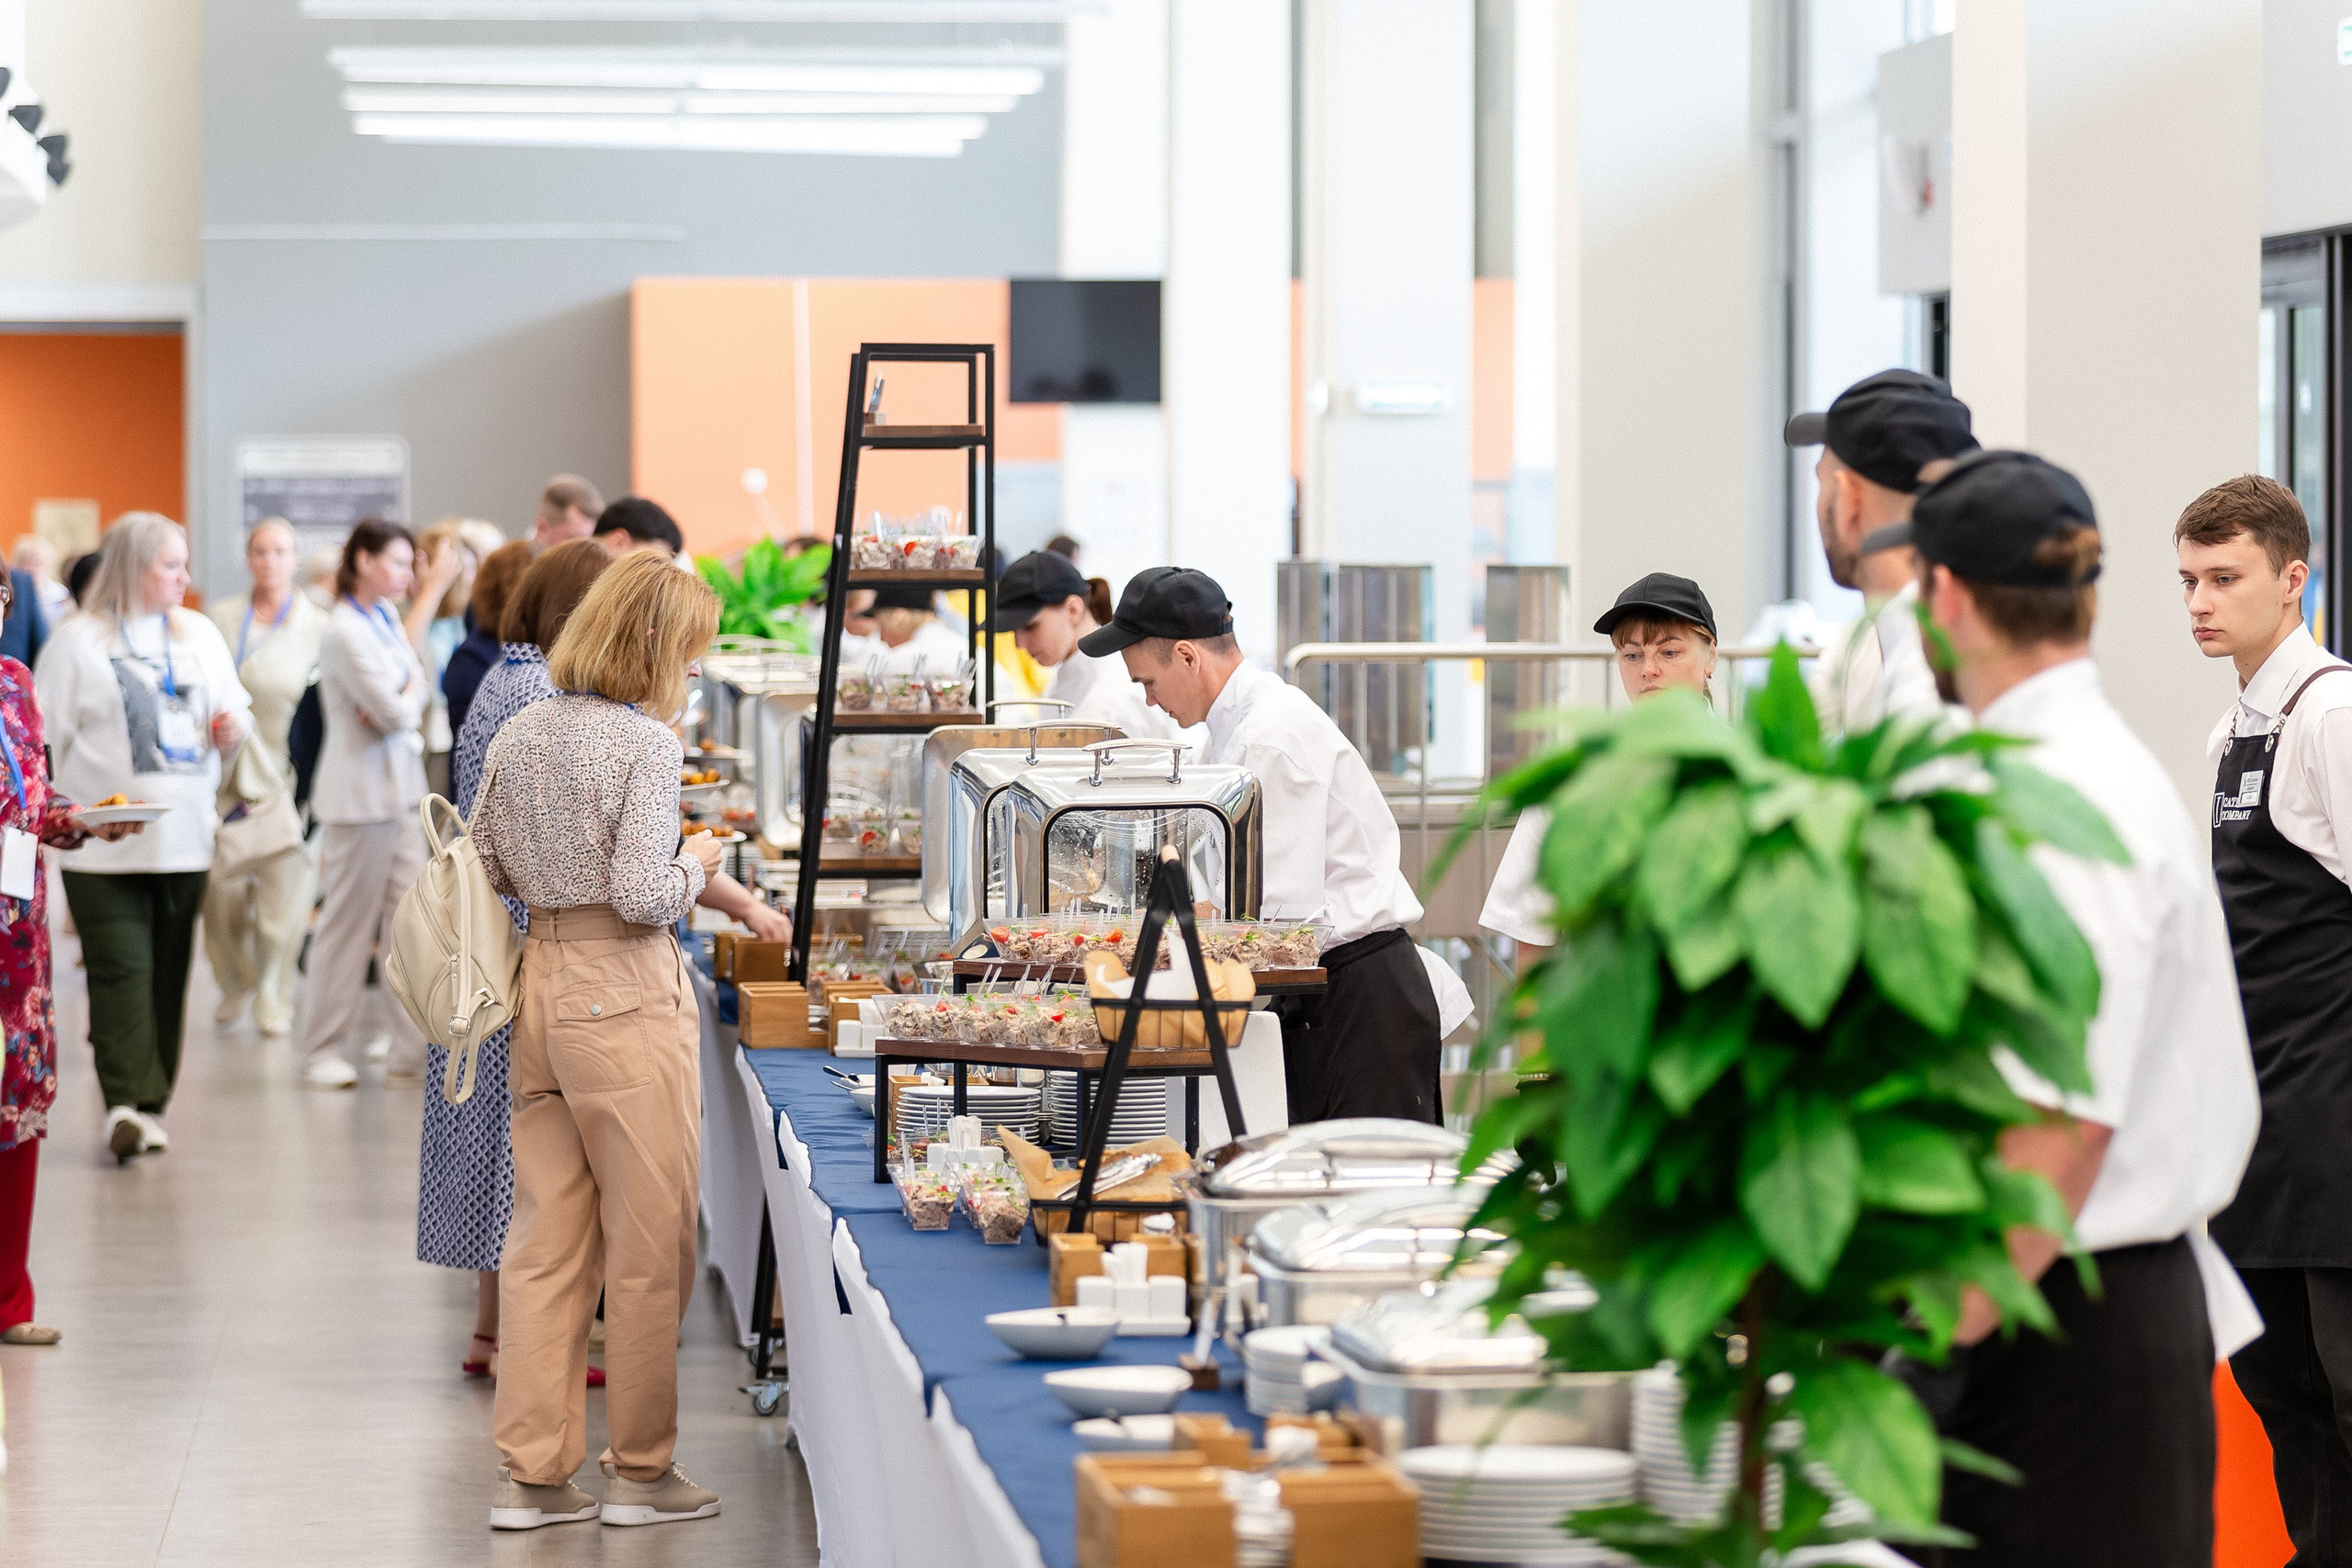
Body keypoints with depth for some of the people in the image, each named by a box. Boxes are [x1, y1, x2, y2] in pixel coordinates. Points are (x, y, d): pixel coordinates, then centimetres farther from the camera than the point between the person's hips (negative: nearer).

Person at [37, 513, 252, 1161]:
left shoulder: (199, 633, 12)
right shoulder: (79, 640, -3)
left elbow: (236, 705, 20)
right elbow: (48, 734, -4)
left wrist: (233, 728, -3)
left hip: (183, 837, 5)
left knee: (168, 972, 7)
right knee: (121, 970, -11)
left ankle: (151, 1103, 14)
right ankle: (125, 1102, -16)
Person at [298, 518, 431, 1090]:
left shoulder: (386, 618, 10)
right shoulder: (346, 632, -18)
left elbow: (419, 687, 9)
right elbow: (394, 713, -21)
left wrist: (399, 702, -12)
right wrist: (406, 704, 0)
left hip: (400, 786, 8)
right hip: (362, 791, -8)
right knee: (348, 924, 2)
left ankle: (410, 1054, 8)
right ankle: (325, 1053, 14)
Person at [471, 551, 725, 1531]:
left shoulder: (517, 735, 8)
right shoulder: (646, 743, -14)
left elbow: (489, 871, 15)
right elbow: (646, 897, -19)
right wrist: (693, 865, 0)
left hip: (539, 983, 7)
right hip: (626, 995, -7)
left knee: (546, 1239, 11)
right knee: (648, 1243, 4)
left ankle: (530, 1474, 14)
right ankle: (643, 1471, 12)